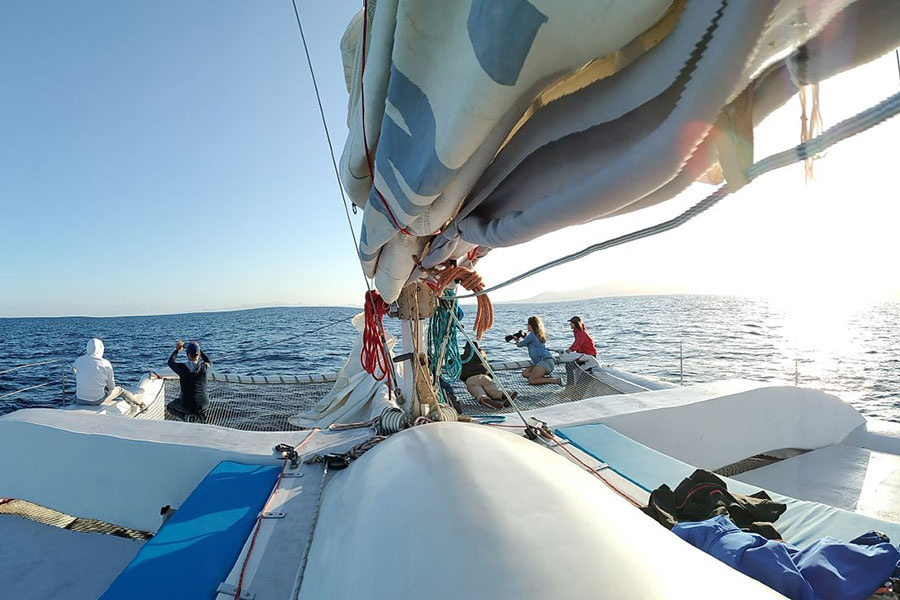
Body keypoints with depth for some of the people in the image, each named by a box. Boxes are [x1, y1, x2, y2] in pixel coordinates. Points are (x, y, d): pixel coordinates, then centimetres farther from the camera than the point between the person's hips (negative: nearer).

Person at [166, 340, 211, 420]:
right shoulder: (204, 367, -10)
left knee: (169, 407, 29)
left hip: (187, 405, -2)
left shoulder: (182, 367, -15)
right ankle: (201, 413, 12)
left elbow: (170, 362, 9)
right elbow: (209, 363, 17)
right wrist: (198, 349, 20)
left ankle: (185, 416, 1)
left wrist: (177, 350, 22)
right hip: (204, 404, 2)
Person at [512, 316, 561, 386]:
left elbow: (520, 344, 4)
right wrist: (524, 337, 41)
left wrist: (517, 341, 24)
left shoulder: (532, 335, -9)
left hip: (545, 361, -10)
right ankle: (544, 377, 2)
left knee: (531, 380, -14)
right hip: (541, 361, 10)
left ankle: (555, 380, -14)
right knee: (525, 373, 12)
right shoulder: (538, 335, 18)